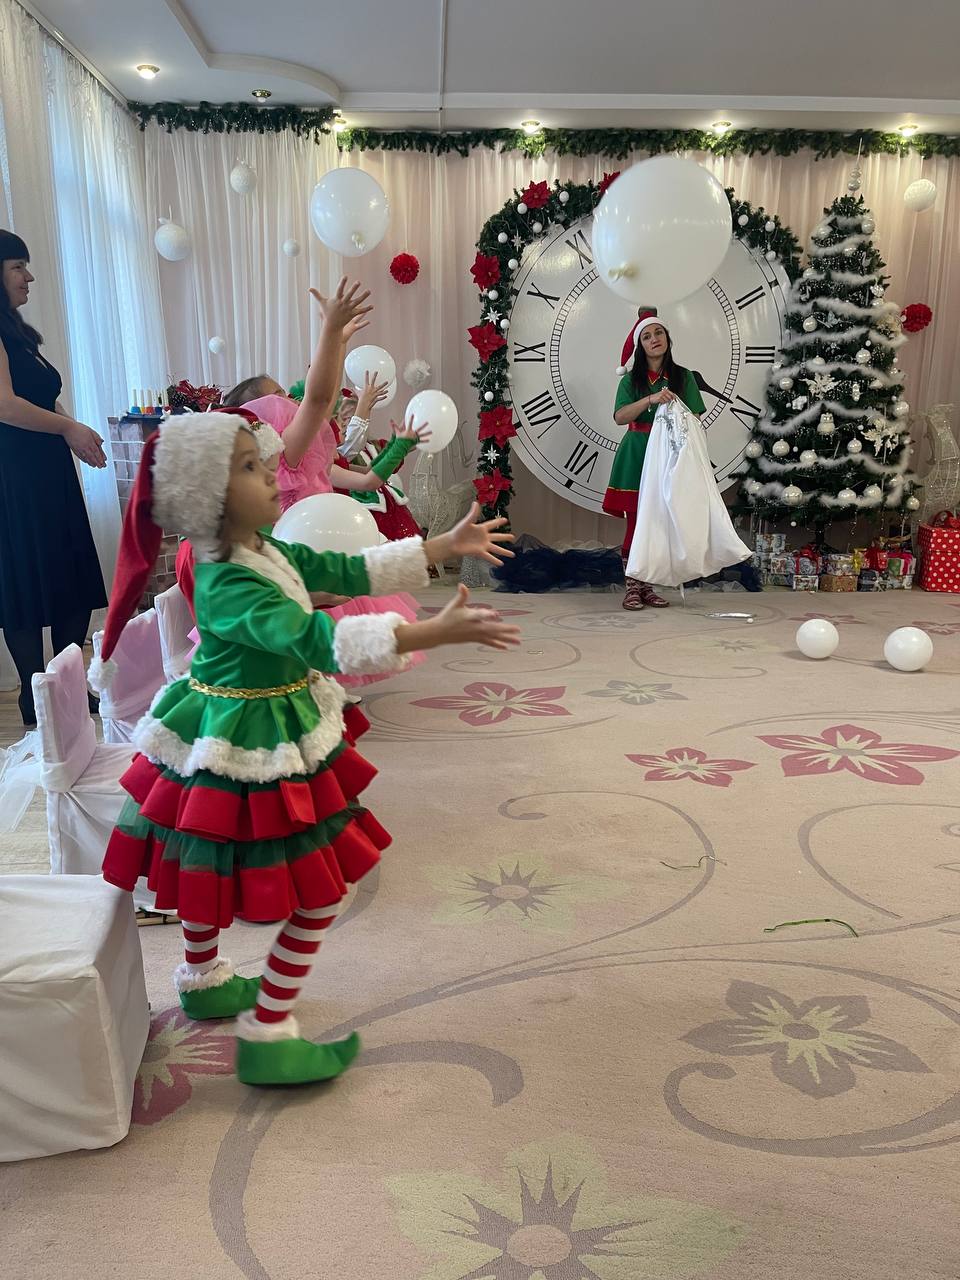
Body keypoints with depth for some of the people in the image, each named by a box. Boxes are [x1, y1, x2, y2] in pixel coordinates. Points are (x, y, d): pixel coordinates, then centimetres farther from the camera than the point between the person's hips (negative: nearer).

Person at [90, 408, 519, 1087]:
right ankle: (267, 1037, 14)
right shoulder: (228, 586, -29)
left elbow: (348, 571, 6)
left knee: (210, 872, 28)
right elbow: (314, 638, -43)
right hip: (246, 755, -10)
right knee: (318, 894, 0)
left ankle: (204, 981, 51)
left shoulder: (264, 551, 0)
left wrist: (448, 544, 6)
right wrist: (433, 633, -51)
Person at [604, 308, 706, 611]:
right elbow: (620, 416, -8)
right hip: (637, 455, -1)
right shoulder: (631, 379, 7)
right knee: (636, 520, -6)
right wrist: (651, 399, -19)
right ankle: (632, 587, 1)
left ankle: (648, 586, 7)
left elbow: (693, 419, 4)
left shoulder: (683, 377, 10)